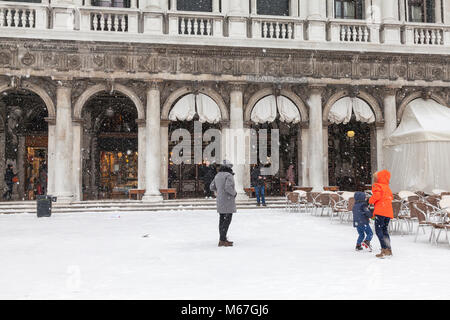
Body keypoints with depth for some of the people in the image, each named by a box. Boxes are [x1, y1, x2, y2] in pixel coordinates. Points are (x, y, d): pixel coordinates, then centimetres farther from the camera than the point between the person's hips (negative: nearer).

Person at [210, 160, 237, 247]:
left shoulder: (217, 175, 10)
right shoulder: (229, 175, -15)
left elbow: (212, 187, 15)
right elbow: (228, 187, -27)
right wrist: (234, 193, -11)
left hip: (220, 200, 9)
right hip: (227, 201, -9)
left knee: (222, 219, 15)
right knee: (227, 219, -5)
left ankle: (222, 239, 23)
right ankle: (222, 240, -8)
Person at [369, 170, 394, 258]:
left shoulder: (377, 186, -2)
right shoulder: (388, 188, 22)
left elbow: (377, 194, -19)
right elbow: (391, 198, 22)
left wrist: (371, 201, -2)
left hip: (381, 212, -8)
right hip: (389, 212, 8)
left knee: (378, 230, -7)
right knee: (385, 230, 17)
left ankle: (384, 250, -16)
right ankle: (389, 250, 16)